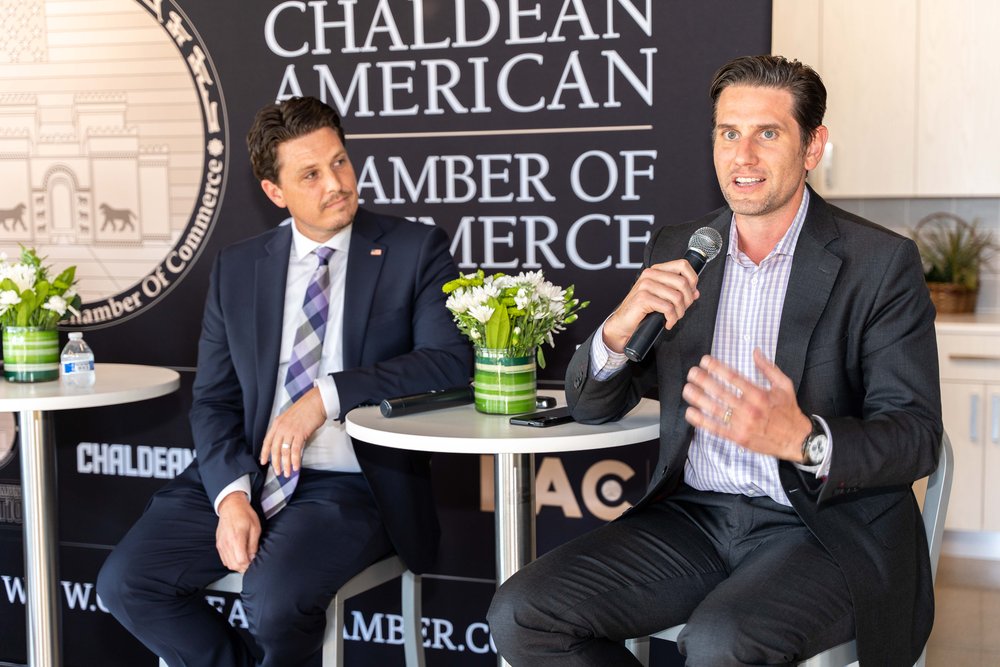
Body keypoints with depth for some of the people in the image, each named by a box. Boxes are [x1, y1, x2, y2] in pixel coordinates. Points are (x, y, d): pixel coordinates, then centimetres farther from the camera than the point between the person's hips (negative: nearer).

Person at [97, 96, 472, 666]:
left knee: (275, 596, -30)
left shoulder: (416, 250, 0)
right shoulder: (238, 268, 11)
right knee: (126, 582, -12)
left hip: (351, 484, -4)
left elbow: (452, 361, -13)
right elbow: (214, 400, 8)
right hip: (248, 474, 4)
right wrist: (231, 493, -10)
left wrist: (328, 395, -19)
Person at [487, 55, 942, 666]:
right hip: (695, 516, 5)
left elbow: (917, 438, -10)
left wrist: (803, 440, -31)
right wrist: (618, 331, -14)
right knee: (522, 615, -13)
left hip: (828, 523, -5)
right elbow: (591, 407, 10)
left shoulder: (881, 262, -5)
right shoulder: (677, 252, 8)